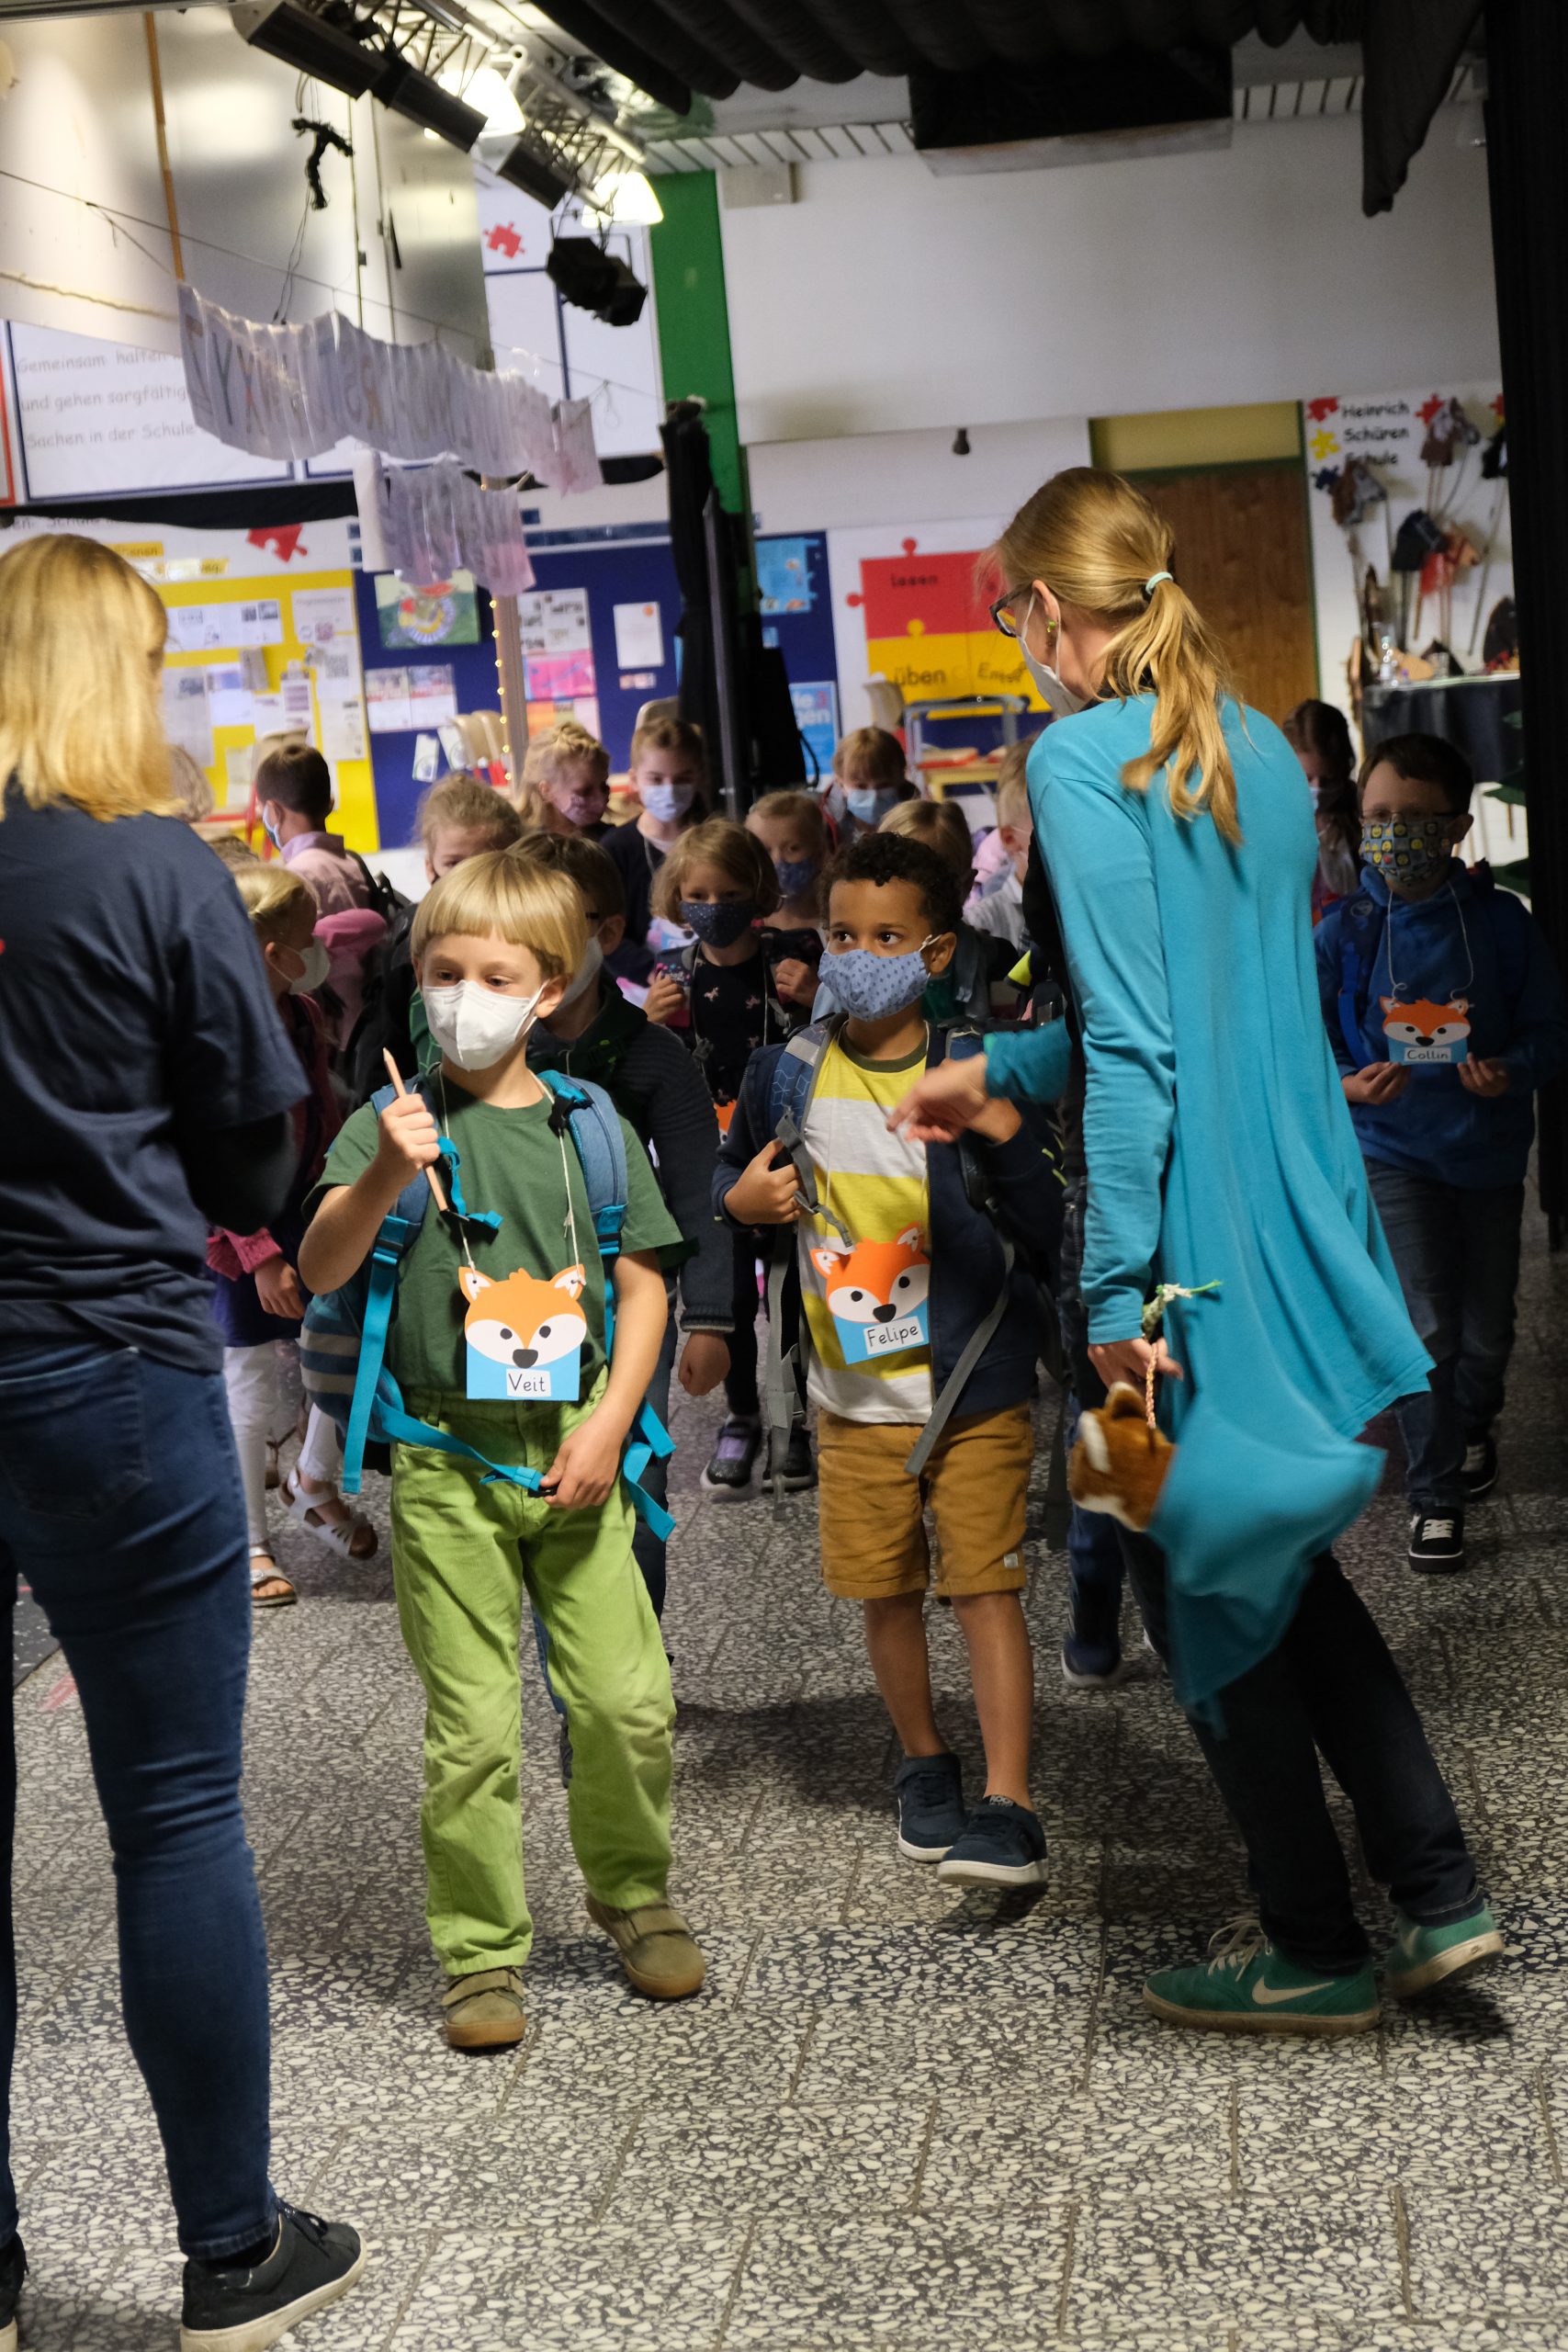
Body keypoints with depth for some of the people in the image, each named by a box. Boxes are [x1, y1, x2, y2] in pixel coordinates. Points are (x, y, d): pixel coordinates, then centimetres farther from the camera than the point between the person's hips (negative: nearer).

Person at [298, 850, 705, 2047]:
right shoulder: (396, 1124, 0)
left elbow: (643, 1285, 8)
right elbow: (319, 1271, -10)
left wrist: (608, 1426, -4)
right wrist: (384, 1180, -28)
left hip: (574, 1455, 2)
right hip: (448, 1463, -1)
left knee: (631, 1699, -1)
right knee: (473, 1728, 1)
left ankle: (634, 1893, 25)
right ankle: (483, 1953, 16)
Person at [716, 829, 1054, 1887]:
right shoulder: (788, 1073, -1)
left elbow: (1046, 1224, -9)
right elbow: (731, 1177, 15)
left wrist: (1005, 1135, -26)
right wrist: (740, 1199, -5)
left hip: (974, 1386, -3)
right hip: (855, 1393, 4)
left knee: (985, 1586, -6)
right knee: (886, 1590, 12)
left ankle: (1010, 1806, -3)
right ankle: (926, 1762, 34)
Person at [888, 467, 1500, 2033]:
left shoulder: (1083, 760, -14)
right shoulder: (1259, 749, 11)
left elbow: (1138, 1043, -20)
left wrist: (1115, 1288, -18)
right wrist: (999, 1071, 26)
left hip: (1192, 1238, -8)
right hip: (1303, 1207, 8)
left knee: (1208, 1582, 7)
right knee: (1275, 1564, 21)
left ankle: (1316, 1953, 19)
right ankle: (1436, 1893, 20)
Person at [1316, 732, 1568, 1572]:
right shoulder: (1343, 932, -9)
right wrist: (1346, 1084, -25)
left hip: (1488, 1148, 2)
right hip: (1395, 1152, -2)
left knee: (1487, 1330, 15)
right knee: (1427, 1328, -9)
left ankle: (1473, 1427, 47)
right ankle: (1435, 1494, 6)